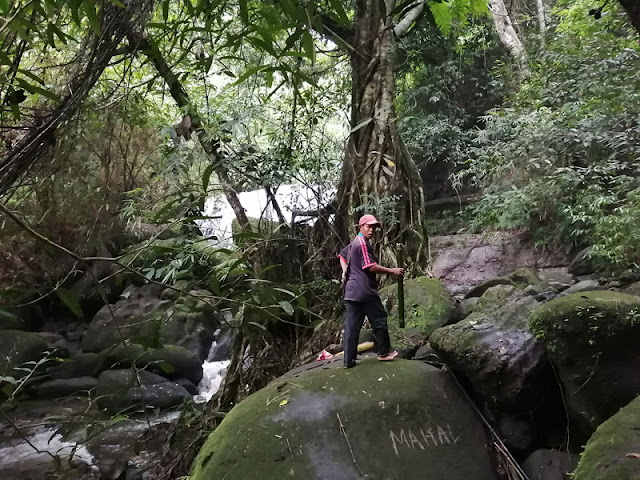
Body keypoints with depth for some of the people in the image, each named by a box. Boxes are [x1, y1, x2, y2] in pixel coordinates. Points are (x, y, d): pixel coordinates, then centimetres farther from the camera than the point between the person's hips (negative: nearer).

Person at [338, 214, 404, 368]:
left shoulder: (353, 244, 19)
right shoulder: (363, 243, -12)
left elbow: (342, 255, 35)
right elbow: (371, 267, -18)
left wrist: (345, 270, 20)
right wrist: (392, 271, -11)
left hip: (351, 291, 9)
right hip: (365, 291, -9)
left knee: (352, 325, 5)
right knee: (379, 319, 6)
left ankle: (349, 360, 5)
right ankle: (384, 352, 16)